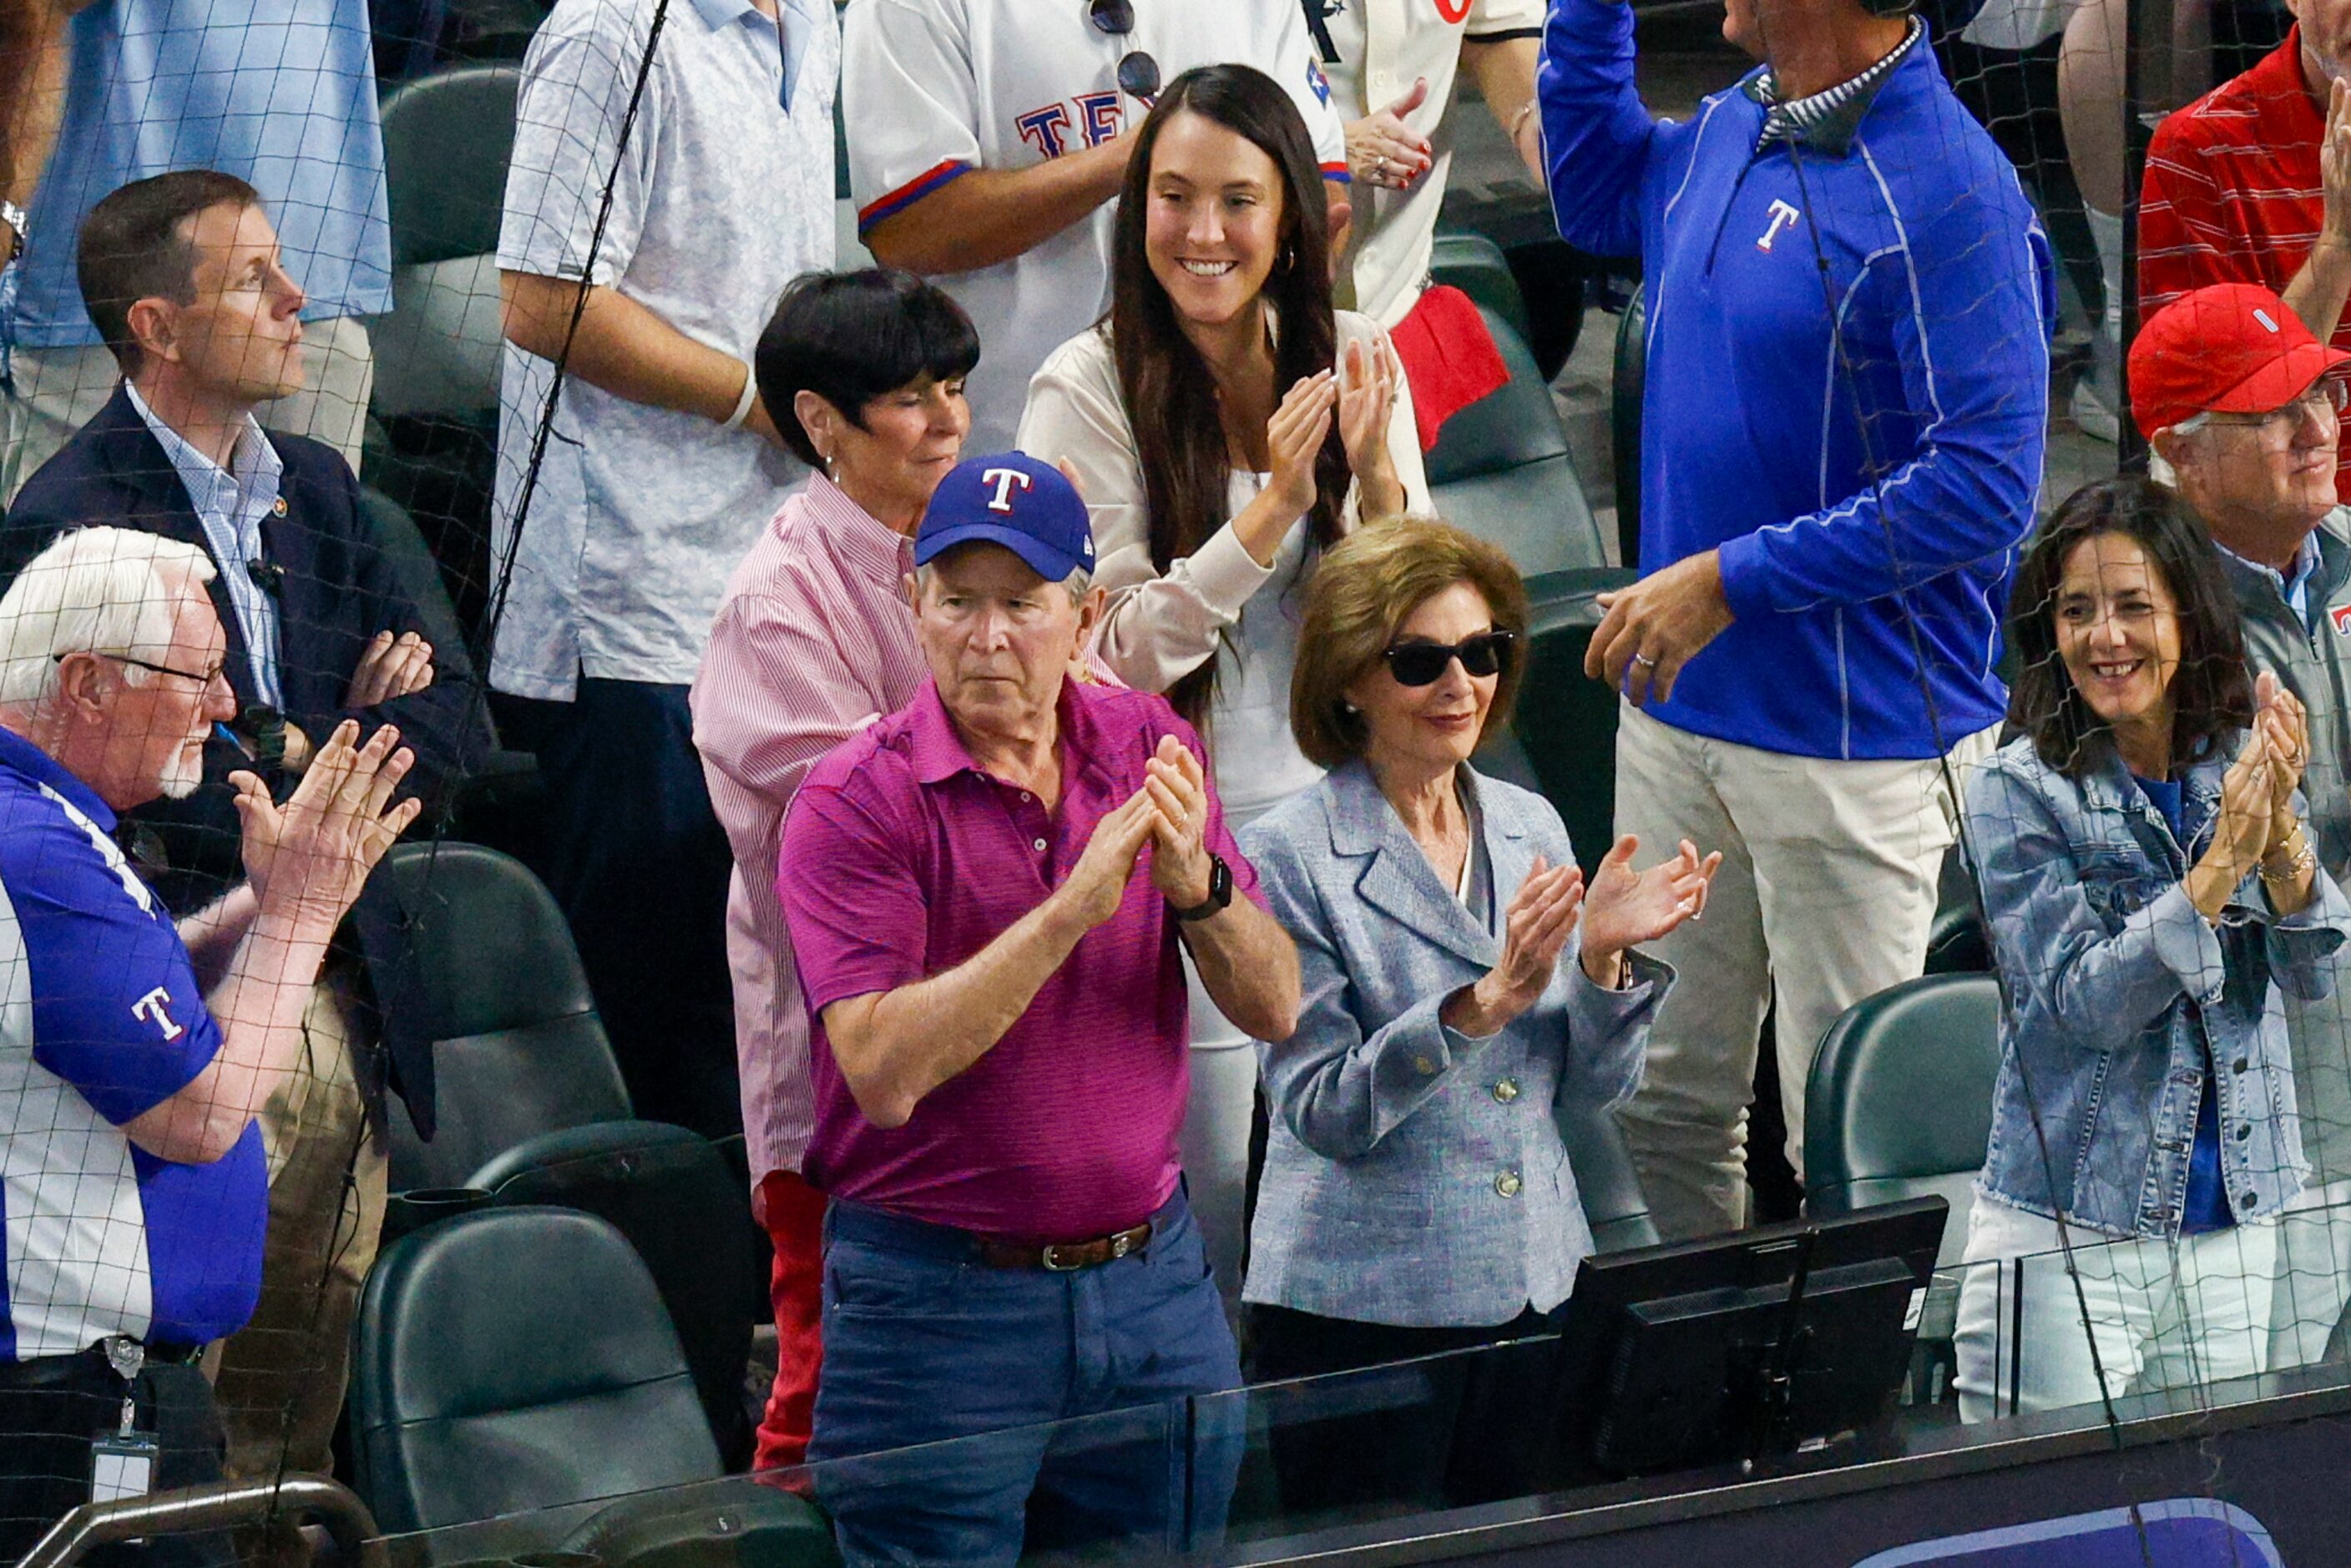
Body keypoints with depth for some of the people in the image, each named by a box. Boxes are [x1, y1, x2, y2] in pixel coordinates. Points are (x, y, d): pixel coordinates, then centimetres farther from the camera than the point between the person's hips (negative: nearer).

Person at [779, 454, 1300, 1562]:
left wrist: (1194, 885, -20)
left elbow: (1274, 1010, 1)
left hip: (1149, 1274, 4)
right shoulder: (856, 801, -10)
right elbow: (884, 1073, -22)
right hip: (939, 1293, -4)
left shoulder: (1149, 751, 4)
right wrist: (1075, 908, -26)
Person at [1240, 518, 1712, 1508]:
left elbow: (1597, 1085, 9)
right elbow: (1322, 1112, -15)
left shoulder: (1530, 828, 8)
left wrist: (1605, 959, -10)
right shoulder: (1291, 856, -9)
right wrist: (1482, 1005, -26)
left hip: (1536, 1288, 5)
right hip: (1361, 1308, -5)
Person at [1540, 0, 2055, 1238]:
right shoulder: (1726, 134, 7)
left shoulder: (1951, 192, -19)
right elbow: (1594, 192, 31)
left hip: (1854, 739, -8)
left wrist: (1734, 579, -21)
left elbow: (1984, 489, -23)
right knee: (1662, 1108, 15)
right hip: (1680, 709, 8)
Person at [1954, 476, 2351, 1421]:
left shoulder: (2245, 764, 5)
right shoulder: (2019, 793, -8)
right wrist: (2222, 860, -23)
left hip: (2231, 1224, 4)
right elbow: (2085, 1003, -16)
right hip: (2066, 1234, -4)